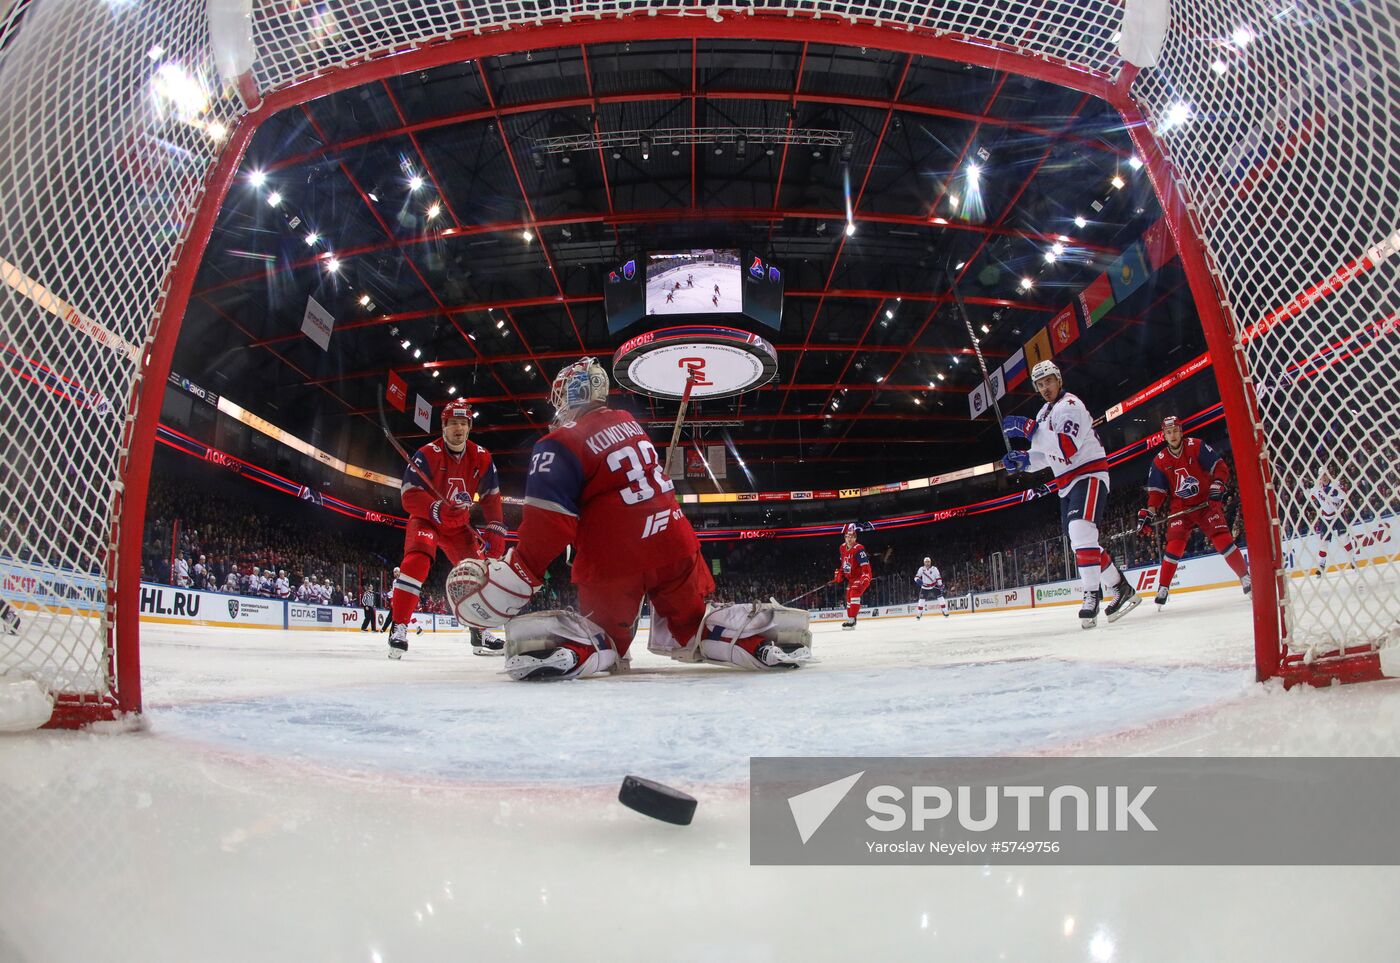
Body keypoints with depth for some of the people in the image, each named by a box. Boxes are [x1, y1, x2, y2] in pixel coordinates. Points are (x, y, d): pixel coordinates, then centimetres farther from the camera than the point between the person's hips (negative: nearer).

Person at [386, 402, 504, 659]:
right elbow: (410, 496, -27)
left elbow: (491, 497, -2)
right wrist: (437, 508, -44)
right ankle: (398, 626, -27)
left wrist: (495, 530, -11)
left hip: (459, 525, 4)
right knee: (417, 559, -29)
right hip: (425, 519, -4)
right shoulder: (426, 454, -21)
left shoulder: (482, 458, -9)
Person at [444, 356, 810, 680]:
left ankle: (573, 650, -16)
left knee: (606, 633, 17)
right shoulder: (629, 423, 11)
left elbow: (549, 524, -17)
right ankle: (755, 634, -2)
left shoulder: (561, 444, -9)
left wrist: (515, 577, -13)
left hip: (613, 560, -5)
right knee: (691, 626, 24)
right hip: (674, 546, 5)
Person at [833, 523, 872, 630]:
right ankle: (849, 619, 28)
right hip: (851, 577, 9)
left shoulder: (858, 549, -24)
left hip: (860, 576, -9)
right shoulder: (843, 548, 2)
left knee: (854, 593, -25)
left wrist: (865, 579, -40)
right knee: (848, 597, 14)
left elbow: (865, 566, -30)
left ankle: (852, 619, -26)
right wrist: (839, 574, 13)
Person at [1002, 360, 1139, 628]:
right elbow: (1045, 455, 21)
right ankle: (1120, 587, 23)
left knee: (1081, 531, -26)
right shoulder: (1045, 413, 16)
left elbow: (1067, 447, -29)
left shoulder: (1070, 406, -13)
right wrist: (1022, 459, 2)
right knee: (1083, 542, 11)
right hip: (1068, 484, 10)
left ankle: (1092, 596, -24)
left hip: (1089, 476, -10)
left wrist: (1030, 429, -31)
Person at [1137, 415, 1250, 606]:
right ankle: (1163, 588, -5)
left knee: (1222, 538, -14)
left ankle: (1245, 577, -2)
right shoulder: (1159, 461, -2)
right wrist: (1150, 513, -10)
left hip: (1206, 502, -1)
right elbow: (1156, 490, 0)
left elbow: (1220, 466, -7)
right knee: (1173, 545, -10)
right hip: (1179, 508, 1)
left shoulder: (1197, 447, -8)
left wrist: (1217, 486, -23)